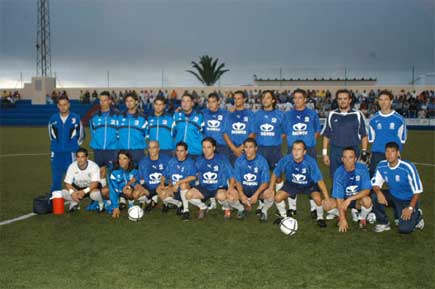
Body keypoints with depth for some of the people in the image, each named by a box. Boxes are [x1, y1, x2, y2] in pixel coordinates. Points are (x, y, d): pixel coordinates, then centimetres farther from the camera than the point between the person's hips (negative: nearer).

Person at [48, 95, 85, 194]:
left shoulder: (76, 118, -4)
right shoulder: (53, 119, 2)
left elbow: (81, 135, 7)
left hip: (71, 153, -2)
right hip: (56, 153, 2)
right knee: (56, 178, 8)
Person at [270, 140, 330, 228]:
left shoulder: (310, 162, -32)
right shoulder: (286, 160, -27)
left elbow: (320, 180, -29)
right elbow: (275, 174, -10)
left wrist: (327, 198, -31)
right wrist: (271, 188, -10)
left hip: (309, 185, -2)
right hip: (292, 184, 2)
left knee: (318, 199, -26)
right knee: (278, 197, -13)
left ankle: (320, 218, 6)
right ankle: (283, 216, 18)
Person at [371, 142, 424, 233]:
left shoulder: (408, 168, -24)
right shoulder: (381, 166, -12)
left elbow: (418, 190, -18)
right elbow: (375, 183, -5)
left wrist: (410, 208, -22)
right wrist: (378, 192, -27)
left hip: (408, 200, -4)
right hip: (393, 196, 4)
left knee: (404, 229, -20)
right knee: (374, 196, -23)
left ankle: (417, 216, 15)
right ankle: (383, 223, -2)